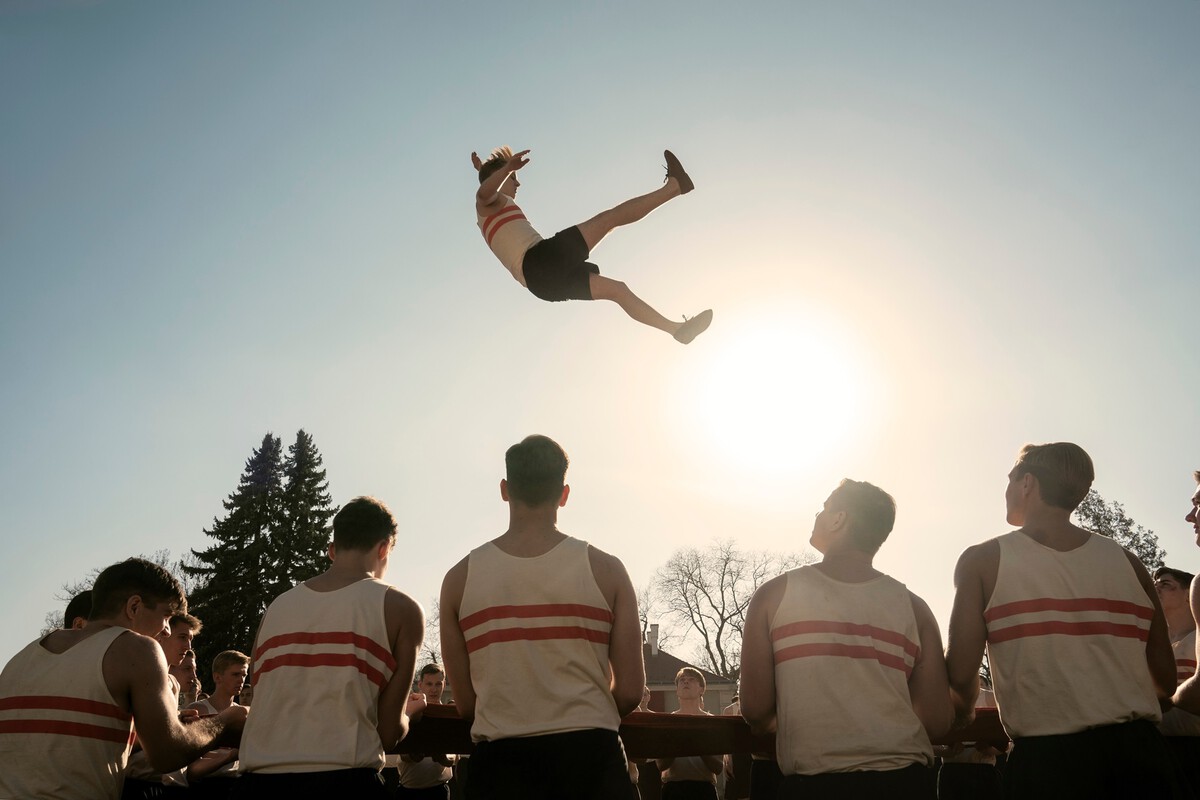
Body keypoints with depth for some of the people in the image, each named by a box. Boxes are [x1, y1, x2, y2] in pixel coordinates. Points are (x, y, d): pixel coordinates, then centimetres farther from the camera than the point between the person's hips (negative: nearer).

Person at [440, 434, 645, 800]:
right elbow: (629, 691, -3)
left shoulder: (460, 577, -2)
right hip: (589, 755, -1)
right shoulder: (605, 570, -5)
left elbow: (465, 703, 2)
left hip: (500, 759, 1)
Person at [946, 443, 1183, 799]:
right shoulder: (1127, 561, 7)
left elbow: (961, 674, -7)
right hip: (1140, 751, 3)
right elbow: (1165, 679, 9)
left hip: (1047, 757, -3)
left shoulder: (983, 560, -3)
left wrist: (965, 710, 16)